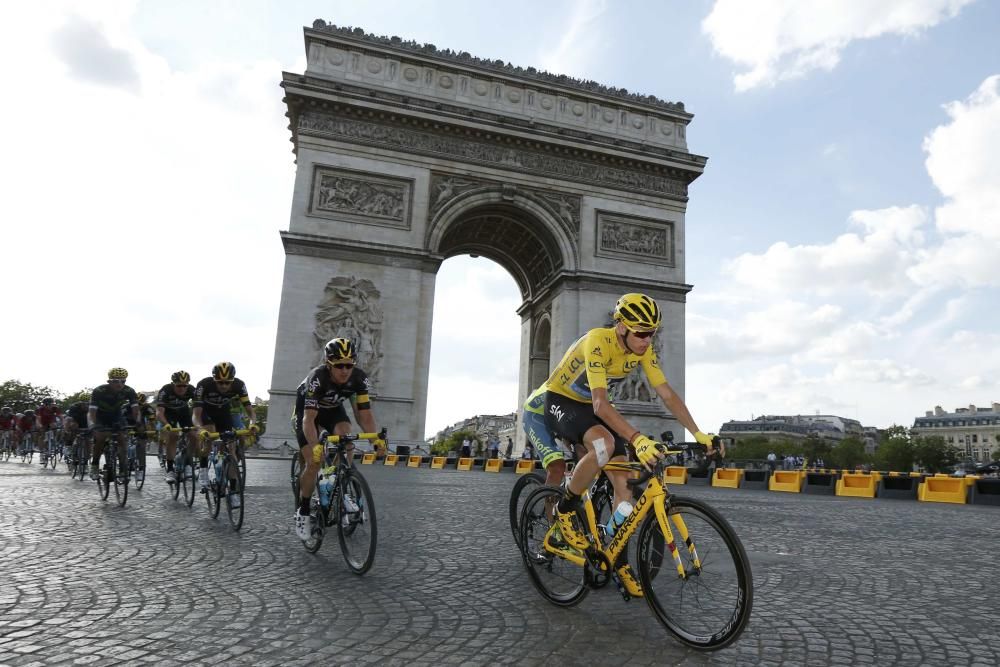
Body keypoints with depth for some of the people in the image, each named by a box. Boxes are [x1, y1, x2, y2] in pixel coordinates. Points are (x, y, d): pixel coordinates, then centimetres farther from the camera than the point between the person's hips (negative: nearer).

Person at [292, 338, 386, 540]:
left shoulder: (359, 378, -28)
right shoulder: (317, 379, -38)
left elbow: (365, 413, -28)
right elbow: (309, 419, -43)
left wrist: (376, 439, -44)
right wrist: (316, 447, -58)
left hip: (333, 409, 3)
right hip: (307, 410, -3)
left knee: (346, 439, -27)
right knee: (313, 463, -14)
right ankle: (303, 512, 7)